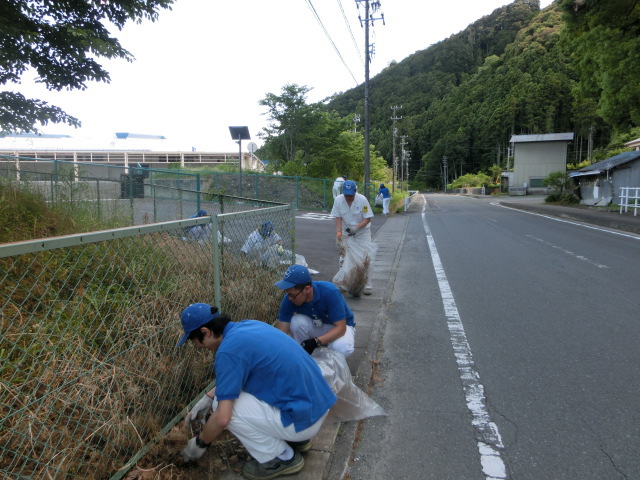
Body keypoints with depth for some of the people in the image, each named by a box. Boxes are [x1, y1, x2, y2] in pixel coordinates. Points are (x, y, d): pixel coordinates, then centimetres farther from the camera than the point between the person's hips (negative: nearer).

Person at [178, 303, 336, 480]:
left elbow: (222, 418, -17)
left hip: (303, 418, -9)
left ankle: (281, 458, 5)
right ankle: (295, 438, 22)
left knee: (222, 404, -5)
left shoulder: (228, 350, -19)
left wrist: (200, 443, 2)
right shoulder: (248, 325, 7)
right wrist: (208, 397, 23)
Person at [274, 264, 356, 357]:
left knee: (341, 348, -35)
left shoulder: (330, 292, -34)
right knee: (296, 321, -29)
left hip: (341, 326, -3)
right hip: (315, 326, 3)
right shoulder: (289, 300, -23)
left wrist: (315, 342, -43)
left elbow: (340, 327, -30)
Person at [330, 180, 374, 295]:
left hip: (362, 231, -3)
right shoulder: (338, 200, -13)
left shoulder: (362, 200, -21)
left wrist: (356, 227, -29)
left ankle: (367, 285, 0)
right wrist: (339, 233, -20)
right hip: (346, 232, 3)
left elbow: (367, 218, -15)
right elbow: (338, 218, -9)